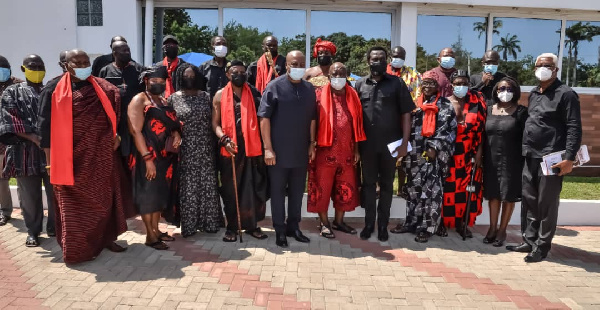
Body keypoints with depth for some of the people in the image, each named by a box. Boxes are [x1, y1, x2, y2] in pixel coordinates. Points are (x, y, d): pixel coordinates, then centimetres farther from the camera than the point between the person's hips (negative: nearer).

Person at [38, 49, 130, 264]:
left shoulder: (102, 88, 6)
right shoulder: (54, 90, -3)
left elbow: (115, 113, 15)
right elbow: (46, 125, -3)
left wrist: (116, 135, 0)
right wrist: (50, 158, -6)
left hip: (101, 156, 3)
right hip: (71, 158, -3)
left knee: (104, 199, 12)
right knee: (75, 204, 5)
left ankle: (105, 238, 28)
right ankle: (77, 248, 17)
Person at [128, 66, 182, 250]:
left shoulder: (164, 101, 16)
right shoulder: (139, 100, -7)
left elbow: (172, 124, 23)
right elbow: (136, 131, -16)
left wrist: (176, 134, -3)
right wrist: (147, 158, -22)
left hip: (166, 157, 8)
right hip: (148, 157, -8)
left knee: (161, 193, 13)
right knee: (148, 194, -2)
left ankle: (156, 230, 25)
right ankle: (150, 235, 7)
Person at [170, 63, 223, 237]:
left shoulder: (206, 97, 8)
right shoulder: (174, 98, 3)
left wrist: (216, 144, 3)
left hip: (206, 150, 2)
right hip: (185, 151, -2)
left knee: (208, 185, 5)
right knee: (188, 187, 3)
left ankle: (209, 222, 18)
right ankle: (189, 224, 14)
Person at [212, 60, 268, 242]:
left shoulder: (254, 94, 6)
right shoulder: (220, 96, 6)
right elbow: (215, 123, 4)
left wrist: (264, 144, -4)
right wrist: (224, 139, -14)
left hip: (252, 149, 0)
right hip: (230, 150, 0)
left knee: (254, 189, 5)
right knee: (230, 190, 7)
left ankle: (252, 225, 20)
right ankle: (232, 227, 20)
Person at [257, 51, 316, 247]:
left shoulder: (309, 89, 7)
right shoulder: (274, 87, -6)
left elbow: (312, 118, 12)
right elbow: (264, 118, -10)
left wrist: (312, 144, 7)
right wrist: (268, 148, -14)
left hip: (301, 151, 4)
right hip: (278, 151, -4)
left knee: (297, 191, 14)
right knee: (278, 191, 6)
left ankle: (293, 227, 28)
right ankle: (280, 231, 19)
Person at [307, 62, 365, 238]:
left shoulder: (353, 96, 7)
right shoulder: (320, 95, -5)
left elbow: (356, 125, 9)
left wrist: (356, 150, 7)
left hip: (347, 151, 4)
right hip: (325, 151, -4)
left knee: (345, 188, 13)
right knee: (323, 188, 4)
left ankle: (339, 221, 29)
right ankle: (324, 223, 19)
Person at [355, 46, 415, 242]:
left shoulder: (396, 83, 1)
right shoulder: (360, 85, 6)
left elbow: (405, 114, -1)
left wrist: (404, 142, -8)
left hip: (390, 144, -1)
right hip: (367, 145, 2)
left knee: (386, 185, 9)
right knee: (368, 184, 10)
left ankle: (383, 225, 22)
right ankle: (369, 223, 22)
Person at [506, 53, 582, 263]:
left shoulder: (565, 94, -5)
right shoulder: (533, 94, 16)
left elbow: (574, 128, -10)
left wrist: (569, 158, -18)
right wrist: (525, 150, 14)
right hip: (530, 158, 7)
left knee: (547, 204, 1)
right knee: (529, 202, 11)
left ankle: (542, 246, 12)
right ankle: (529, 241, 23)